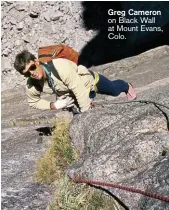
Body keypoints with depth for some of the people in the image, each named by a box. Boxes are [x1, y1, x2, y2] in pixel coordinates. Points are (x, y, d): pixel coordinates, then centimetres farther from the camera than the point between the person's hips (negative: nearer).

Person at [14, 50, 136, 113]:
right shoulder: (32, 85, -27)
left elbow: (77, 87, -35)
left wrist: (85, 110, -26)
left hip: (88, 80, -3)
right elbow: (33, 102, -5)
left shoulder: (60, 66, -46)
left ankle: (127, 87, 58)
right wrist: (52, 105, -21)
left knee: (115, 90, 23)